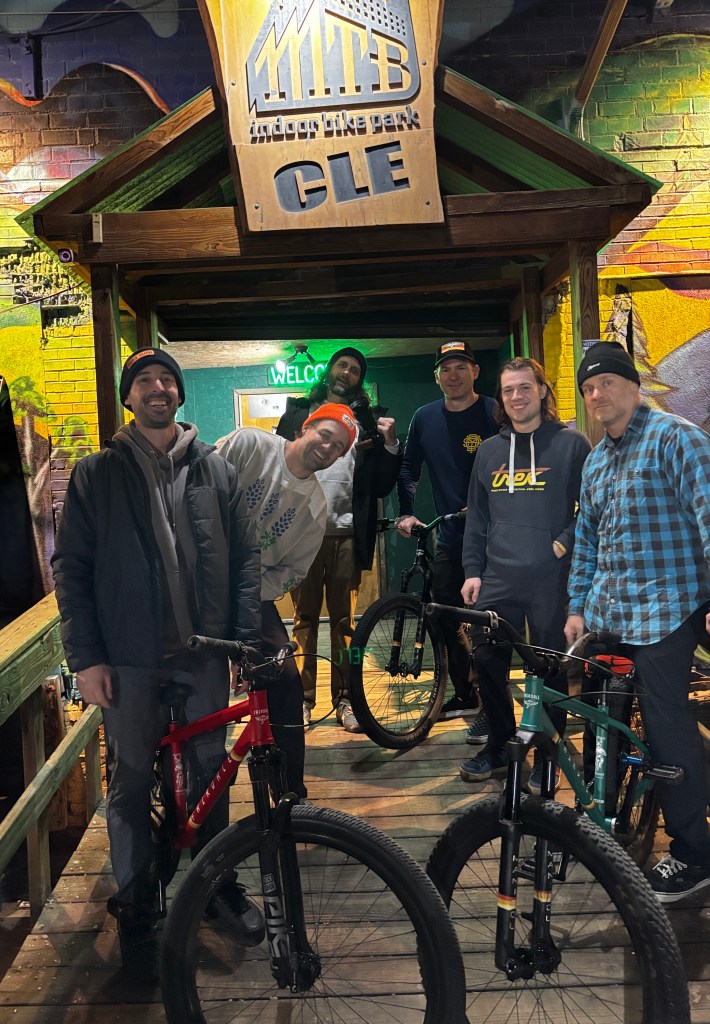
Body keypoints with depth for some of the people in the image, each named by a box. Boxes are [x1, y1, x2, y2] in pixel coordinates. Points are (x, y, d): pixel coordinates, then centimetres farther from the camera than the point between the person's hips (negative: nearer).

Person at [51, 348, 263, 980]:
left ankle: (219, 879, 35)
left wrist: (247, 639, -1)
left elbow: (245, 558, 6)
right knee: (131, 785, 8)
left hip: (206, 653, 1)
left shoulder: (215, 469, 6)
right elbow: (71, 568, 1)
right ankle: (136, 913, 26)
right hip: (130, 660, -1)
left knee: (211, 771, 13)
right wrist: (85, 657, -5)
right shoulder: (96, 475, 2)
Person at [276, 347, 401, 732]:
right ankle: (303, 698, 14)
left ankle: (344, 699, 14)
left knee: (344, 621, 5)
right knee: (304, 618, 6)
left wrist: (389, 444, -6)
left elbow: (381, 486, 7)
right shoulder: (298, 412, 12)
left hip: (346, 534, 0)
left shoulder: (368, 420, 10)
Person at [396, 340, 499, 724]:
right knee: (445, 619, 9)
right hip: (448, 538, 5)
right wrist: (406, 512, 4)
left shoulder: (494, 413, -6)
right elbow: (409, 468, 15)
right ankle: (465, 695, 25)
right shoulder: (425, 418, 8)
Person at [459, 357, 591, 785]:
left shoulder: (572, 444, 1)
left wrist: (565, 543, -11)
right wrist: (473, 570, 10)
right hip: (497, 579, 4)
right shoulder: (490, 450, 13)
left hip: (551, 580, -4)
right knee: (488, 662, 7)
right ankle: (499, 746, 25)